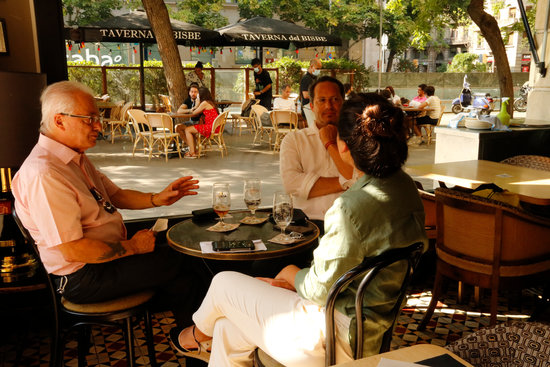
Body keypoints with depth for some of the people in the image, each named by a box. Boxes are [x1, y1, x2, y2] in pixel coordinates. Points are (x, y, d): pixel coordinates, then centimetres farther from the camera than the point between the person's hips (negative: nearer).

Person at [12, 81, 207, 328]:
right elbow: (73, 250, -28)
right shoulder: (43, 175, -26)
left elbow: (115, 195, 15)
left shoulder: (77, 158, 8)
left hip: (110, 253, 10)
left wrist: (157, 199, -1)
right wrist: (131, 247, -17)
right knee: (179, 265, -9)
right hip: (83, 279, -9)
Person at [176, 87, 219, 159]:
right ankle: (193, 150, 19)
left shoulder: (205, 103, -12)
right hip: (214, 127, 10)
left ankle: (192, 153, -3)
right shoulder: (211, 102, 17)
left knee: (187, 130, -4)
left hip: (210, 127, -10)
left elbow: (193, 114, -2)